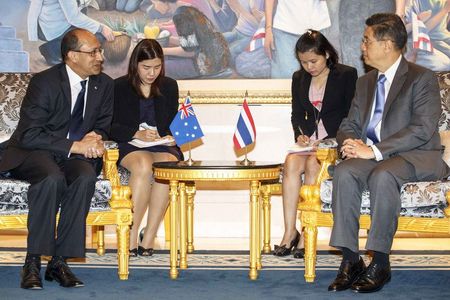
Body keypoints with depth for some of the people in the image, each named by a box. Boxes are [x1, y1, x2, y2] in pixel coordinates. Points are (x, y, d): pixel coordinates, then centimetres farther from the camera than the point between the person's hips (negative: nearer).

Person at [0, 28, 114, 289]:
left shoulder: (105, 84, 3)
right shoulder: (44, 82, -14)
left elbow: (103, 126, 14)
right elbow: (29, 135, -20)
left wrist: (95, 137, -13)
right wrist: (75, 145, -27)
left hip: (76, 153, 4)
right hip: (34, 153, -4)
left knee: (86, 177, -31)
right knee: (52, 178, -37)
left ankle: (60, 261, -26)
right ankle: (33, 262, -28)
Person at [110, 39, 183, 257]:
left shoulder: (169, 87, 17)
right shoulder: (120, 87, 7)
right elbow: (111, 127, -1)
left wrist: (171, 137, -5)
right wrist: (137, 134, -16)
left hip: (163, 146, 2)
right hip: (130, 147, -2)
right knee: (143, 165, -38)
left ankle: (149, 239, -31)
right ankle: (131, 238, -33)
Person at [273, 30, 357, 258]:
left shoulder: (347, 75, 1)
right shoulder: (299, 79, 17)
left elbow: (351, 116, -3)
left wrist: (327, 143, -14)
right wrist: (300, 135, -4)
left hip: (335, 140, -4)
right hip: (309, 141, 4)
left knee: (313, 163, -34)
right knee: (292, 162, -29)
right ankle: (289, 232, -30)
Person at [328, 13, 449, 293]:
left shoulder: (423, 78, -4)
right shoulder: (365, 82, 19)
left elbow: (422, 130, -16)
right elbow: (349, 125, 19)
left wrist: (374, 150, -23)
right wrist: (351, 143, -8)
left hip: (416, 157, -5)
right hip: (373, 155, 6)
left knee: (382, 175, -38)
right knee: (344, 172, -27)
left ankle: (381, 263, -29)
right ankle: (351, 260, -26)